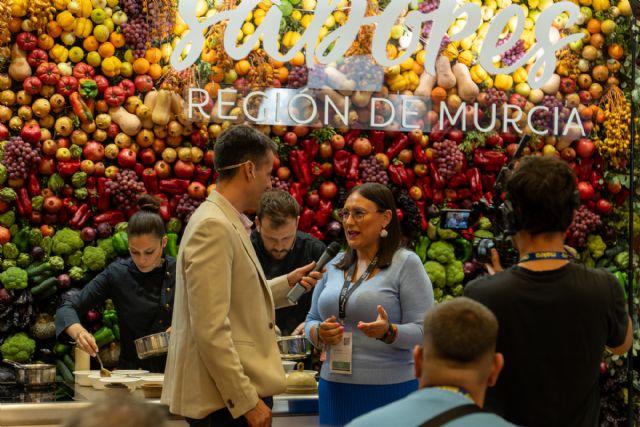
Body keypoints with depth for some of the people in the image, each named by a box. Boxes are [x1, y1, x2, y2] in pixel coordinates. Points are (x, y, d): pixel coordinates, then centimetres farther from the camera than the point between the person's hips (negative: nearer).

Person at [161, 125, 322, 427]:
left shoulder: (228, 222, 12)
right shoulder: (213, 226, -17)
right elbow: (211, 330, -22)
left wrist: (288, 283, 20)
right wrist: (247, 401, -21)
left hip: (236, 392, 10)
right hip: (225, 400, -10)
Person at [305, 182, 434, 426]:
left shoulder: (406, 263, -5)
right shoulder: (334, 265, 12)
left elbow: (424, 331, -10)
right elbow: (311, 321, 16)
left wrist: (388, 332, -27)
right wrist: (320, 333, -6)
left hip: (388, 390, -5)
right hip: (335, 390, 5)